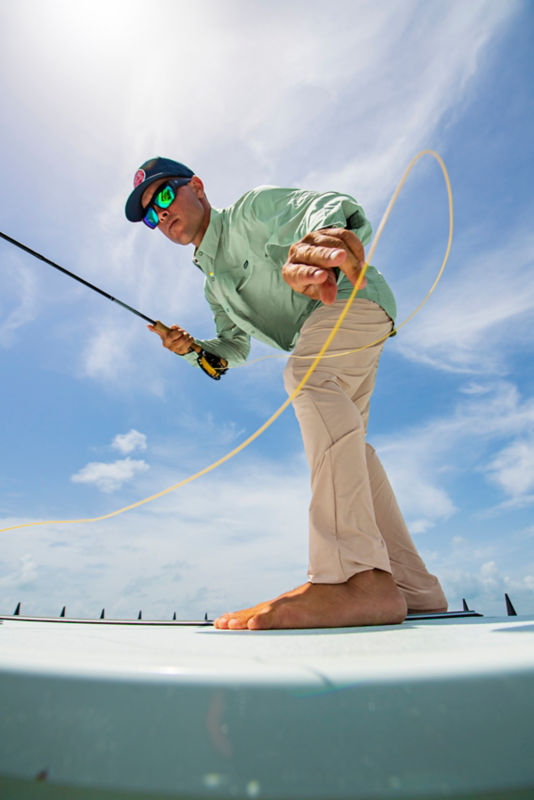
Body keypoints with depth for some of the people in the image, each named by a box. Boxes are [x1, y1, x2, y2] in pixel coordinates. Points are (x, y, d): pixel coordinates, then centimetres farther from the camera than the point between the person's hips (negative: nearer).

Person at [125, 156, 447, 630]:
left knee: (306, 374, -35)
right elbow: (234, 350, 22)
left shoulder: (250, 209, -3)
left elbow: (331, 204, -23)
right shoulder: (213, 281, 20)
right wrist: (193, 349, 1)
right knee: (346, 446, 0)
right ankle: (416, 590, 5)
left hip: (355, 295, -8)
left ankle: (357, 578, -45)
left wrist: (322, 235, -49)